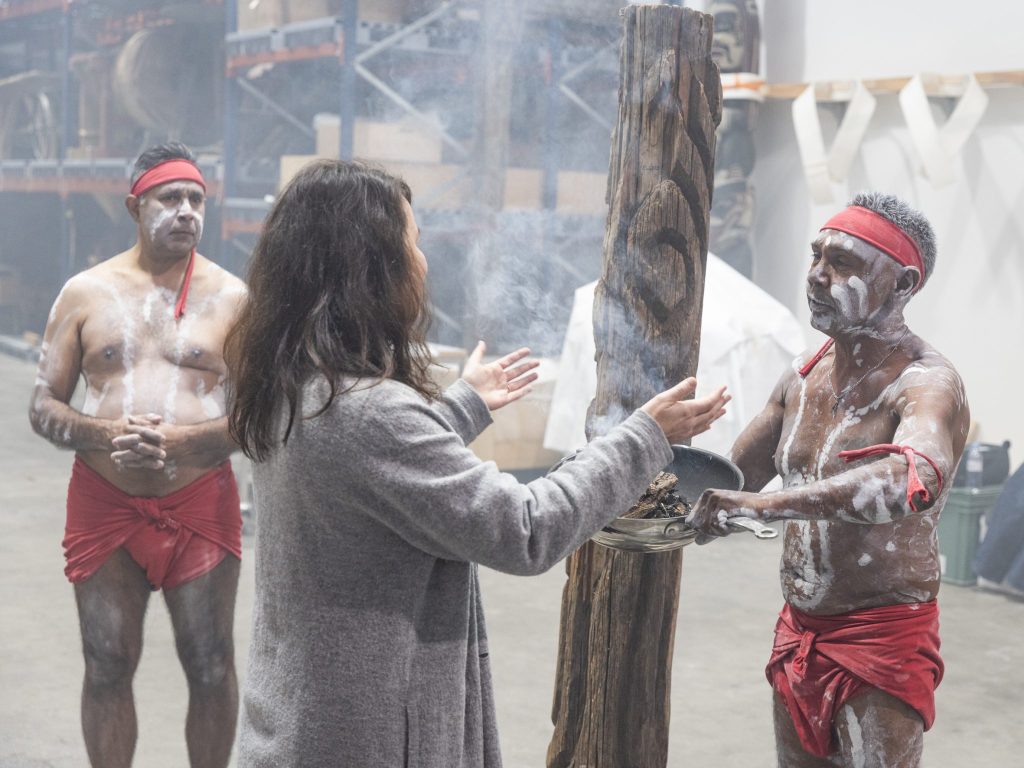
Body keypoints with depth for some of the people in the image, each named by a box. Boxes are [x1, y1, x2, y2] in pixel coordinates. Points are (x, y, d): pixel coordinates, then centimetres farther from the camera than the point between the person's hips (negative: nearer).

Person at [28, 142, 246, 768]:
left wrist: (179, 441, -21)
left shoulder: (231, 296, 0)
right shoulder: (87, 292, 5)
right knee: (108, 667, 9)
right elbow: (43, 406, 5)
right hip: (103, 501, 1)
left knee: (211, 668, 5)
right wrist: (106, 435, -15)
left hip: (201, 502, -1)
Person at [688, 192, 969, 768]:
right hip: (799, 632, 7)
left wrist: (763, 505, -49)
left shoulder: (926, 383, -19)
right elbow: (738, 472, 18)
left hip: (884, 640, -7)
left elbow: (915, 480, -42)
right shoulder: (805, 375, 6)